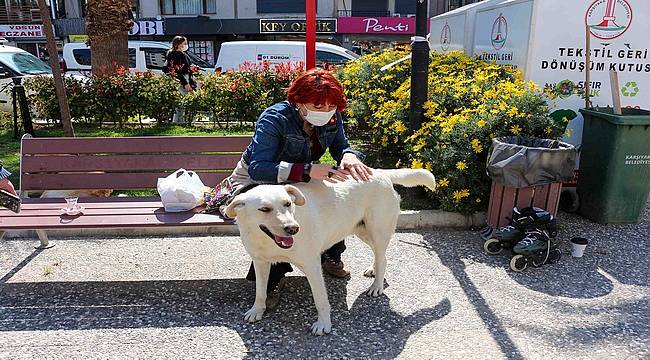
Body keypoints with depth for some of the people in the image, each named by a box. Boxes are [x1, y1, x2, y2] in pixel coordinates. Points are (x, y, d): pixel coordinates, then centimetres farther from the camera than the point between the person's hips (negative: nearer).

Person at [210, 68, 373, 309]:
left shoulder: (332, 118, -11)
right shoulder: (274, 119, -30)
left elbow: (341, 146, 3)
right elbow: (258, 168, -40)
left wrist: (349, 156, -25)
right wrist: (307, 170, -52)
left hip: (297, 182, 6)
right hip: (255, 181, -5)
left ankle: (330, 257, 8)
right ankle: (272, 279, -14)